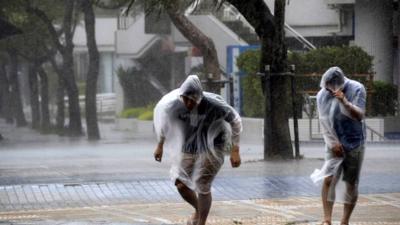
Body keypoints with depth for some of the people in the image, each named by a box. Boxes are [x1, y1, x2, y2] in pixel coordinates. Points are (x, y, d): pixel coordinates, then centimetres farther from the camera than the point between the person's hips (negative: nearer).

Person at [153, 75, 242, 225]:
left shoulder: (213, 105, -29)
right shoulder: (174, 105, -21)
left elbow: (236, 121, -14)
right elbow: (163, 121, 2)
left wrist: (235, 151, -13)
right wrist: (160, 146, 12)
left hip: (211, 147, -4)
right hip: (189, 148, 4)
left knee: (202, 186, -9)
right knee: (180, 184, 1)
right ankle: (199, 210, 31)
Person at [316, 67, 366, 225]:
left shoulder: (357, 89, -11)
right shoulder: (322, 95, -6)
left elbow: (359, 116, -18)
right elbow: (324, 122, -4)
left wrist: (344, 101, -32)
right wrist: (333, 143, -9)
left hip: (354, 144, -1)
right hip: (335, 145, 1)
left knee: (351, 183, 1)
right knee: (328, 179, -14)